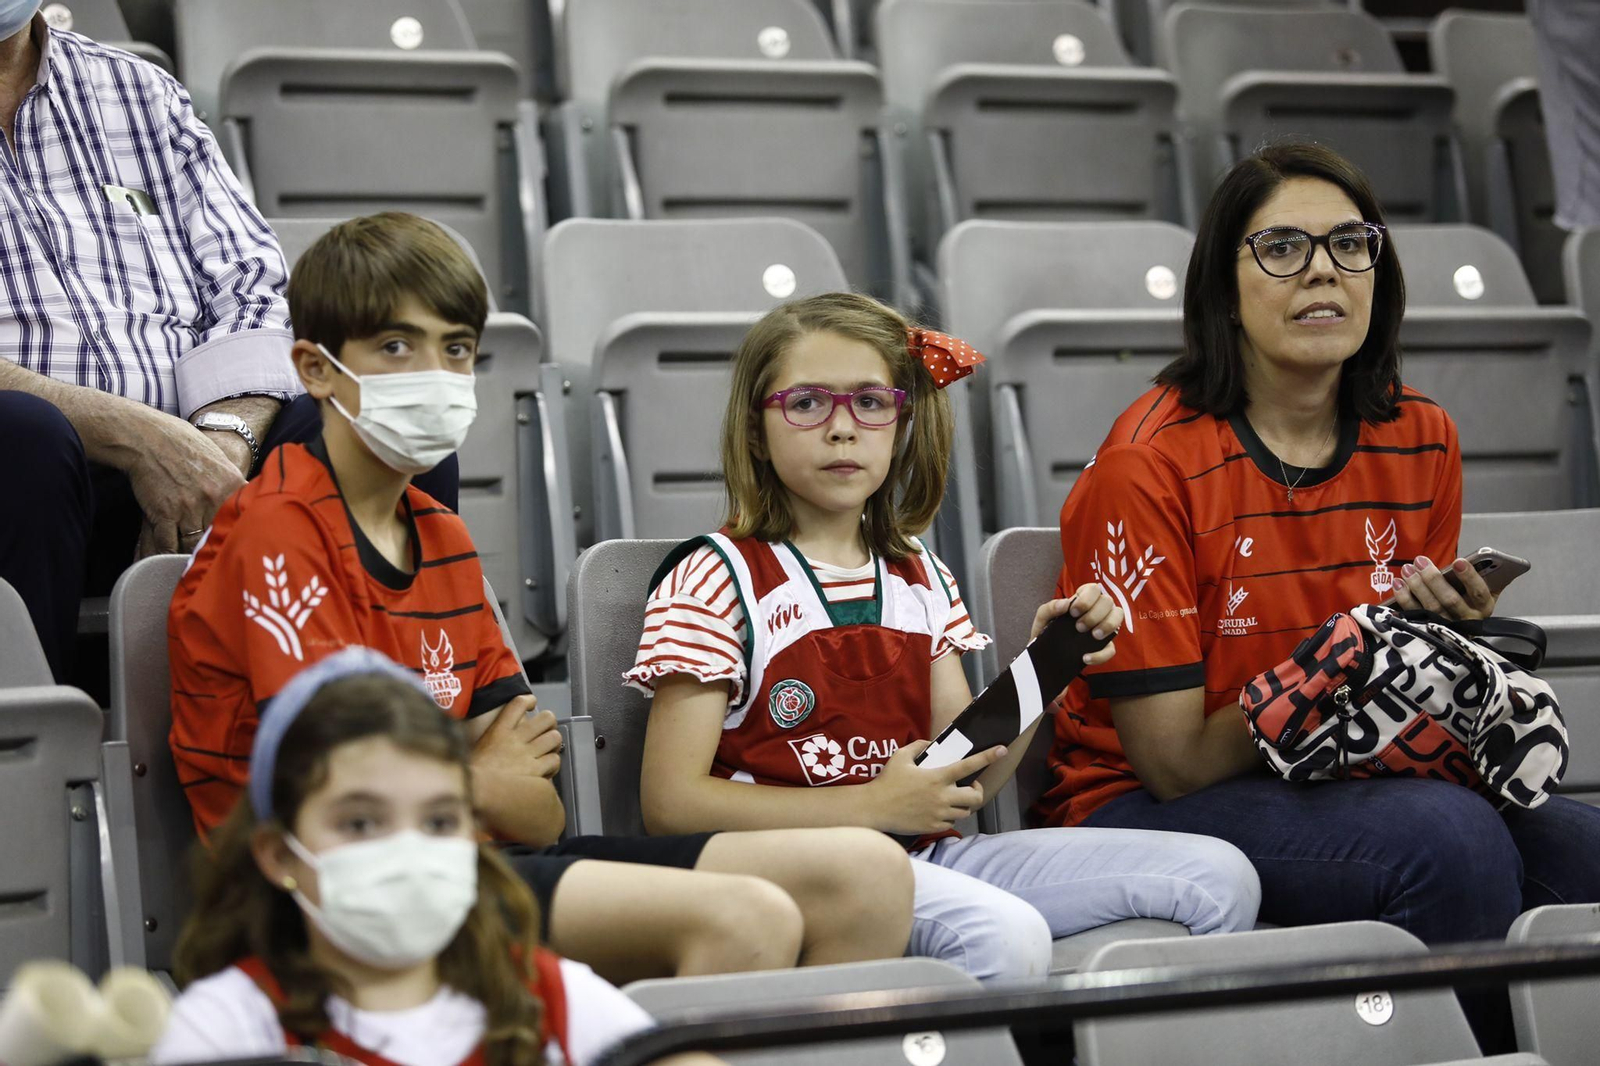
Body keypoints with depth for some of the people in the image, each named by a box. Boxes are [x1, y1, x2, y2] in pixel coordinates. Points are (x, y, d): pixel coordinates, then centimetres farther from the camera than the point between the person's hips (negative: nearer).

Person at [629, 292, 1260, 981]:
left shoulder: (920, 579, 16)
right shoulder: (718, 580, -4)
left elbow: (965, 781, 13)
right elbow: (671, 804, -10)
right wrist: (873, 806, -14)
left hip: (925, 854, 7)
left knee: (1218, 877, -6)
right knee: (1004, 935, -37)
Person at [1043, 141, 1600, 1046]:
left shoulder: (1422, 443, 5)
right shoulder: (1149, 464, -12)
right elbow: (1174, 762, -13)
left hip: (1346, 793, 5)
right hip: (1141, 810, -5)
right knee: (1445, 834, -29)